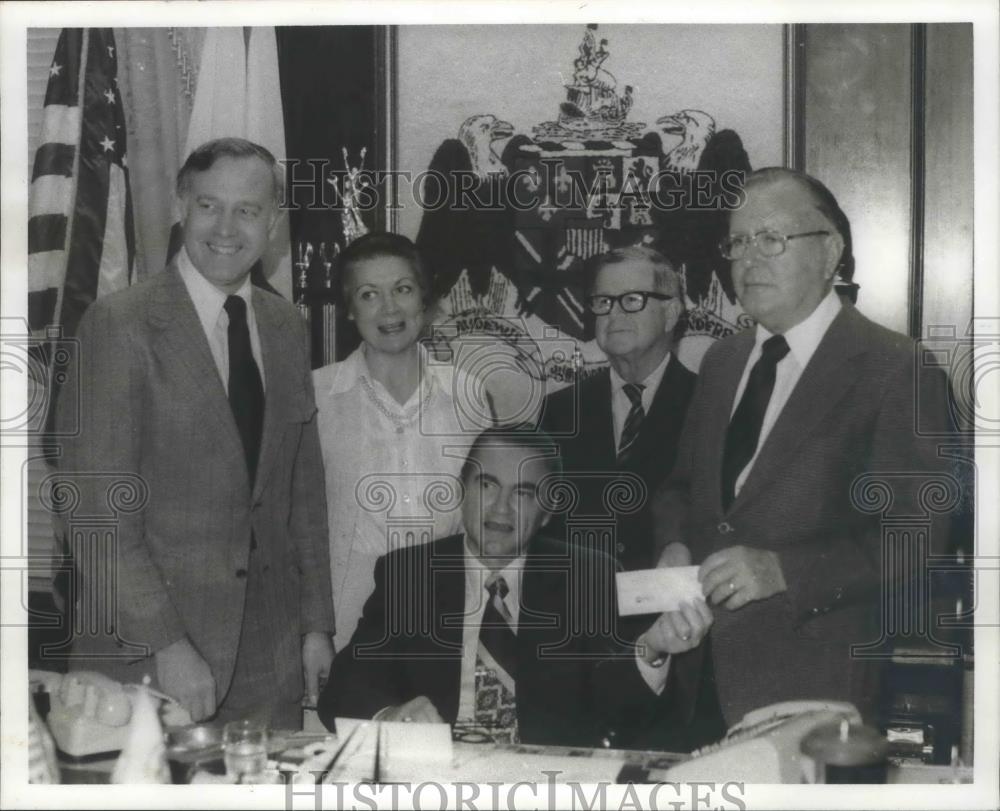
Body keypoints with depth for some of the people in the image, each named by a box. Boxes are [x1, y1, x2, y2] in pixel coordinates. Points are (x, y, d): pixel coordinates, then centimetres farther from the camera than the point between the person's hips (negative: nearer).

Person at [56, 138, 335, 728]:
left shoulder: (287, 326, 9)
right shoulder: (121, 324, -9)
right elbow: (97, 506, -13)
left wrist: (317, 624, 11)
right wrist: (166, 644, -17)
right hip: (149, 656, -5)